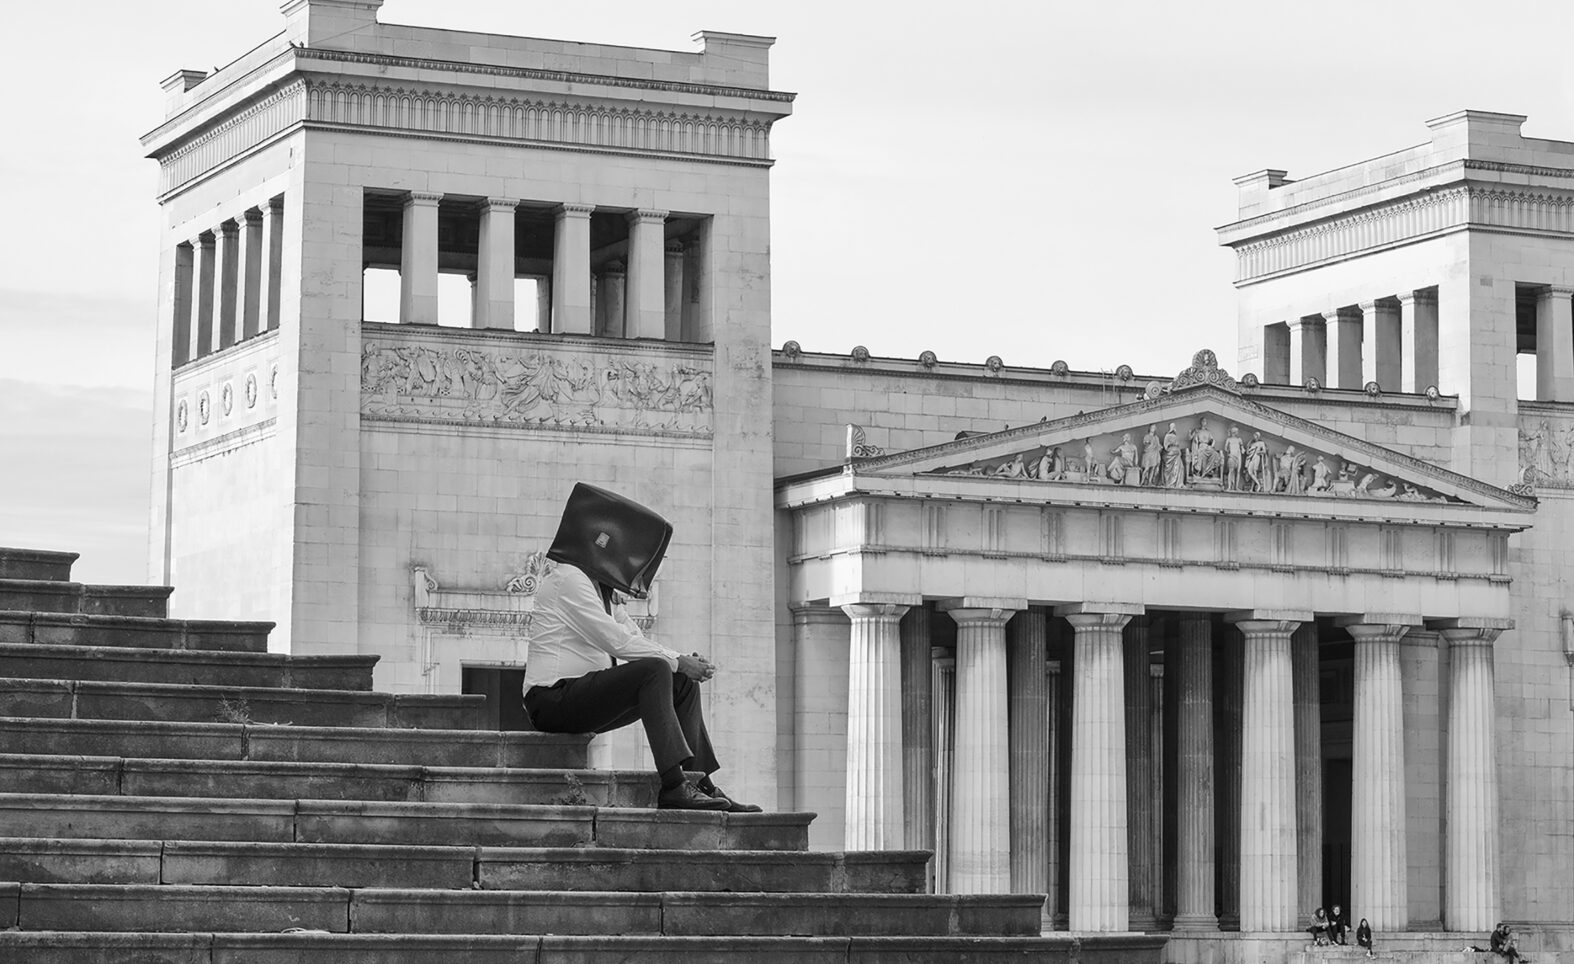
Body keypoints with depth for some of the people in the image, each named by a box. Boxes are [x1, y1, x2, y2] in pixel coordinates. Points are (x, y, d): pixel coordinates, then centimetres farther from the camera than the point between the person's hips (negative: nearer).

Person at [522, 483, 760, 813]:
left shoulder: (601, 587, 18)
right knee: (654, 671, -26)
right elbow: (616, 641, -19)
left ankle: (699, 783, 1)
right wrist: (677, 662, -15)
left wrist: (686, 661, -2)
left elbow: (636, 638, 16)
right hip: (553, 701, -10)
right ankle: (673, 786, -34)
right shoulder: (567, 579, -13)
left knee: (682, 682, 6)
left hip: (583, 694, 10)